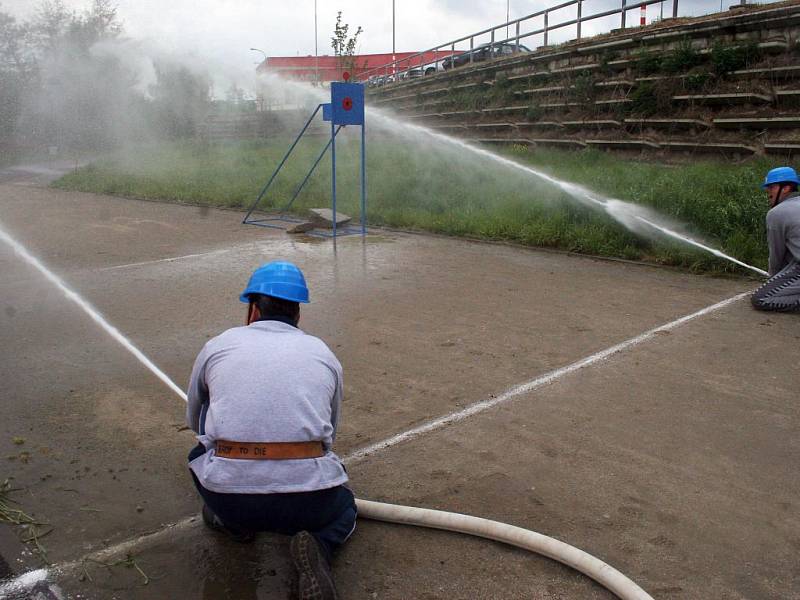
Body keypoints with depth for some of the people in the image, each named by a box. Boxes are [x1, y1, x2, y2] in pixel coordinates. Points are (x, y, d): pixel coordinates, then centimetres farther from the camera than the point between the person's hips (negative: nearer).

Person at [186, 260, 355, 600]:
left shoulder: (218, 346, 13)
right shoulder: (323, 354, 16)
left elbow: (194, 420, 32)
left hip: (229, 496, 1)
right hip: (308, 502, 0)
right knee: (344, 510, 33)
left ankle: (234, 519, 26)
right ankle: (318, 547, 1)